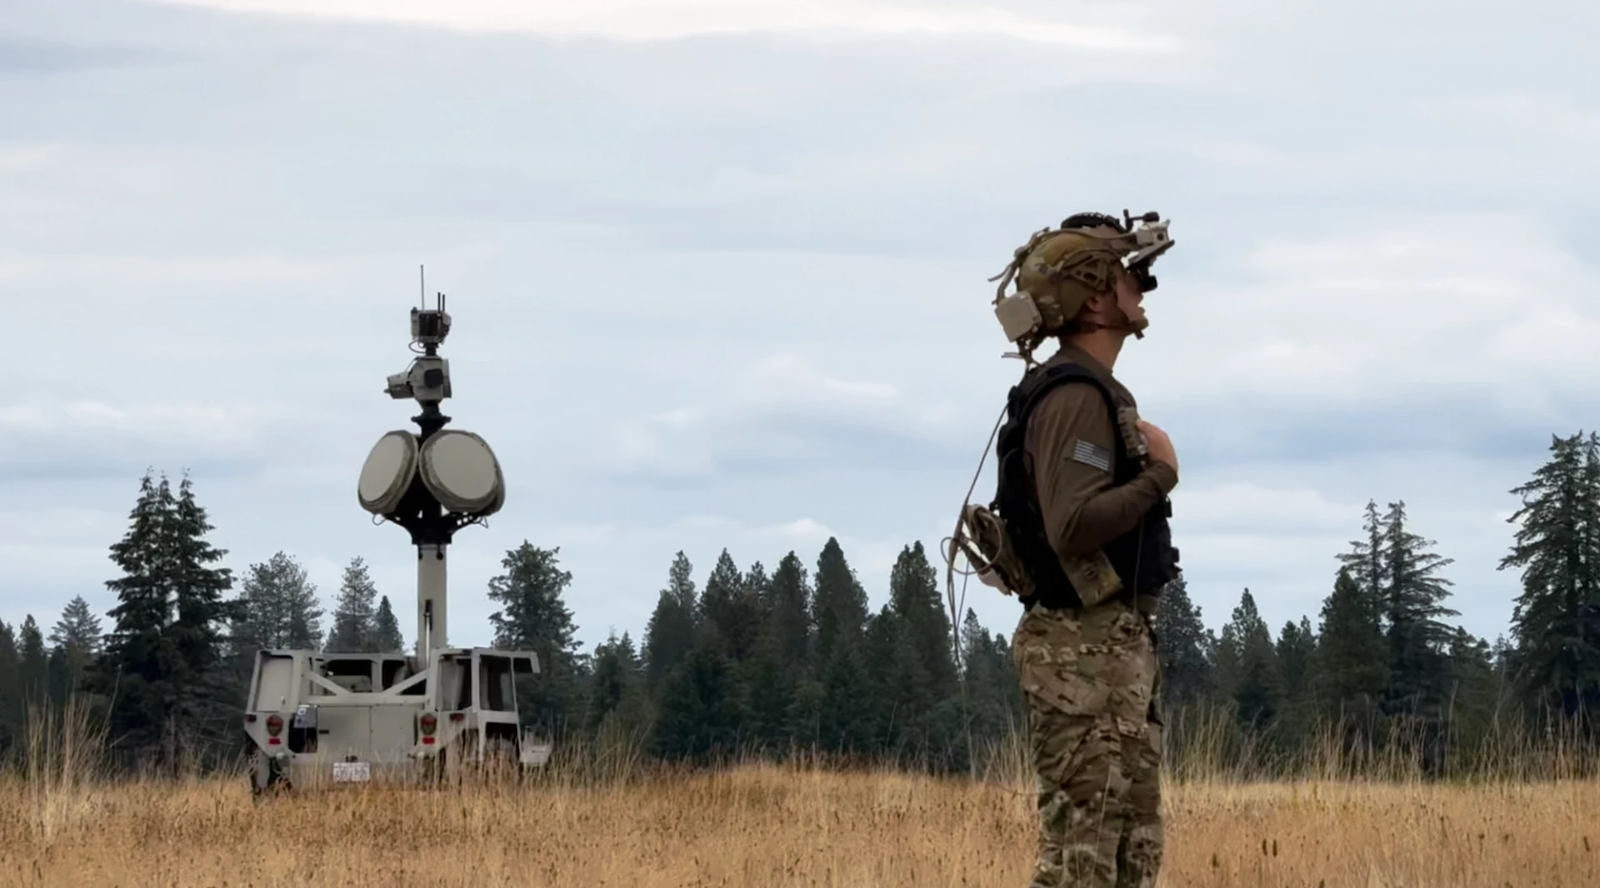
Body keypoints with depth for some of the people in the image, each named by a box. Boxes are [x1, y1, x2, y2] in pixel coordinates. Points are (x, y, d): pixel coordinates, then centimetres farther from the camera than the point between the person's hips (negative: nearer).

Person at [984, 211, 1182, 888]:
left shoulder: (1098, 393, 16)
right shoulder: (1074, 398, -16)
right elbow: (1073, 526, -27)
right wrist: (1158, 476, -16)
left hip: (1114, 644, 10)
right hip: (1084, 651, -10)